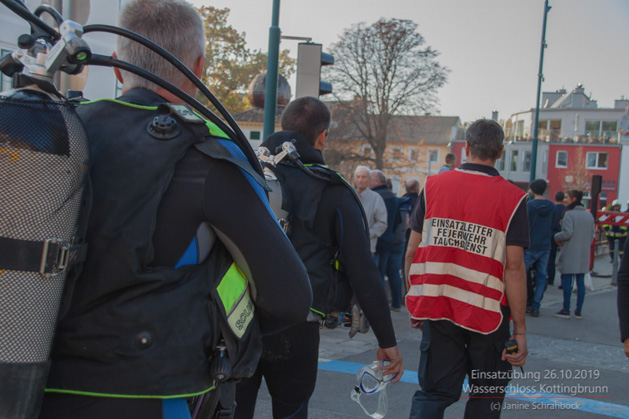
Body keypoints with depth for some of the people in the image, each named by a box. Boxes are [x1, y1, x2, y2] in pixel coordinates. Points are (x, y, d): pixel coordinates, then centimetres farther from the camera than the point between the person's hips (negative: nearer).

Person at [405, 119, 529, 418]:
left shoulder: (433, 186, 0)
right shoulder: (512, 199, -8)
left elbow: (412, 251, 1)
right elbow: (514, 268, -12)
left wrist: (415, 303, 13)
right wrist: (520, 328, -6)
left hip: (437, 309, 2)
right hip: (488, 314, -2)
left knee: (434, 392, 10)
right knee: (486, 394, 17)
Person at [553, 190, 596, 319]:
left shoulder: (569, 214, -12)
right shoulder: (589, 215, 10)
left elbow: (567, 233, -17)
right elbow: (592, 235, 11)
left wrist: (557, 237, 0)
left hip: (570, 254, -6)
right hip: (584, 255, 6)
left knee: (567, 281, 0)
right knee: (580, 282, 9)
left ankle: (566, 311, 2)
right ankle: (578, 311, 12)